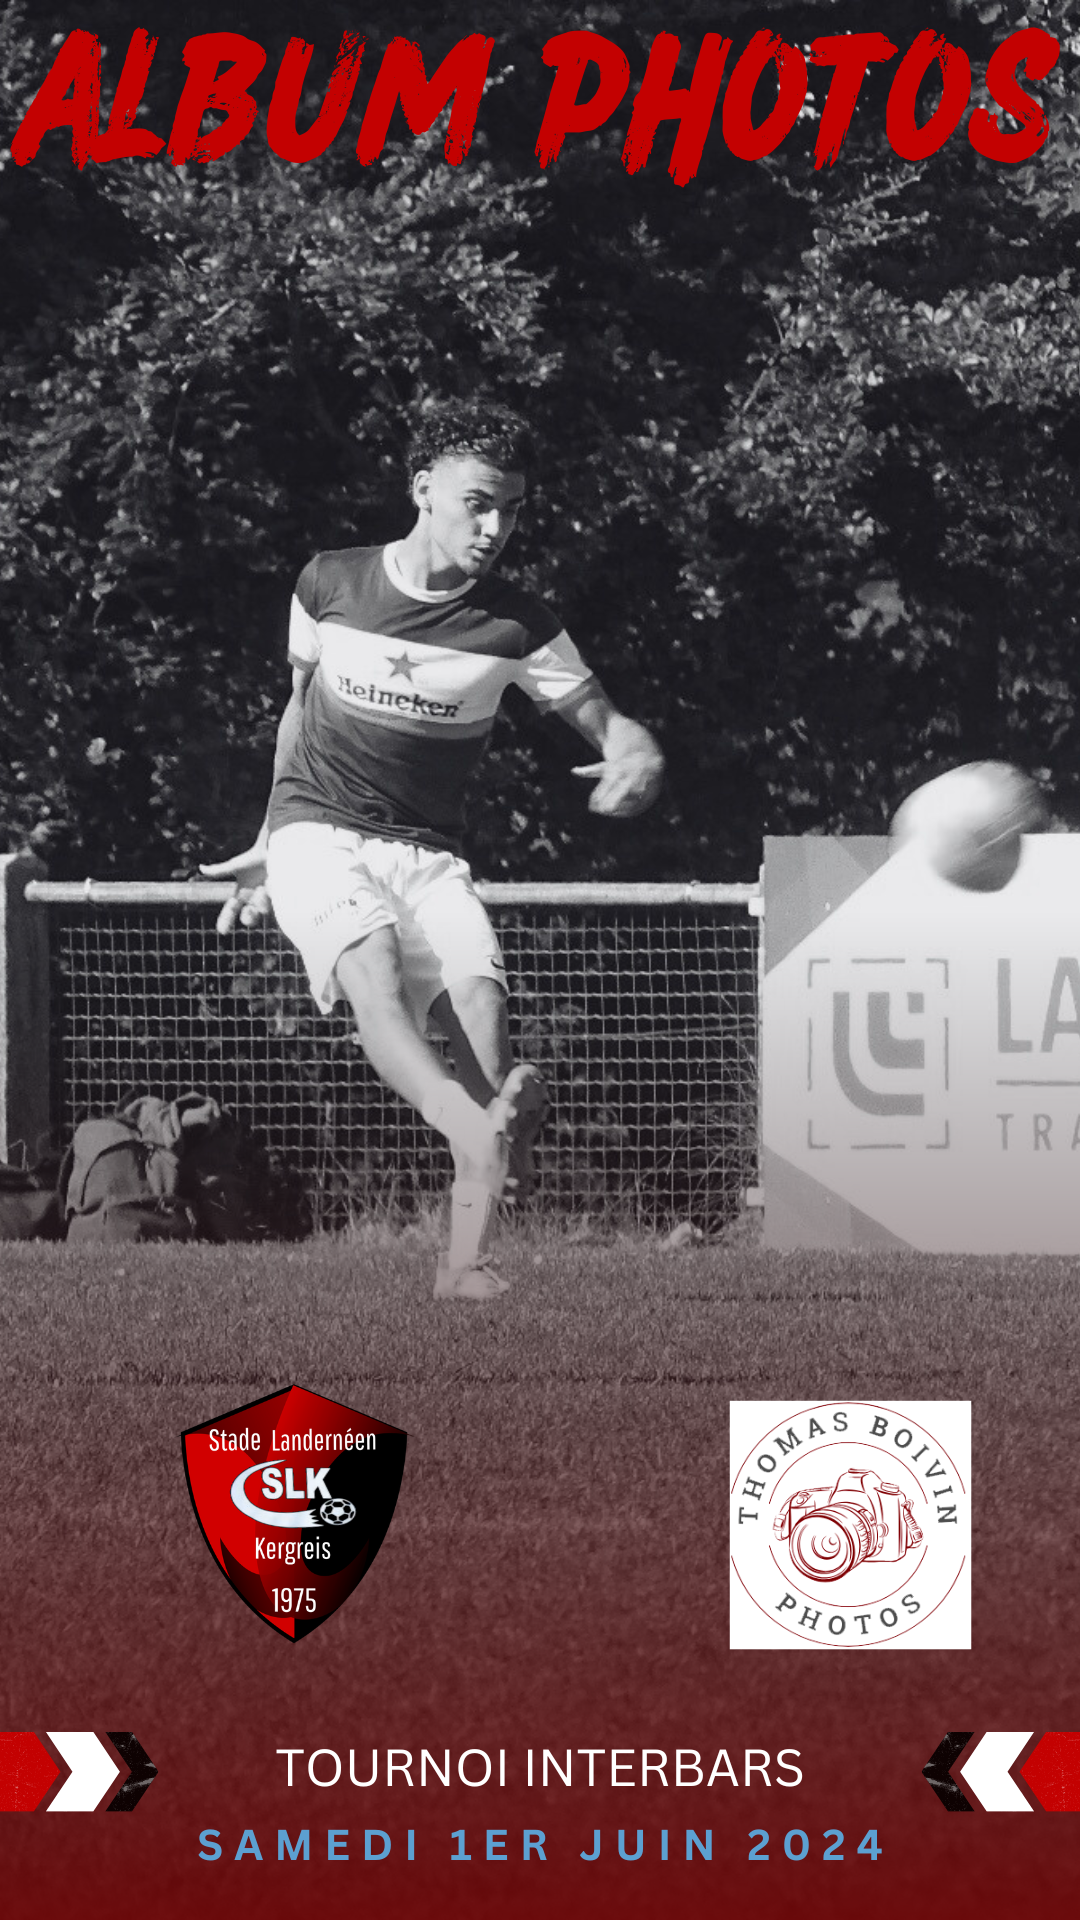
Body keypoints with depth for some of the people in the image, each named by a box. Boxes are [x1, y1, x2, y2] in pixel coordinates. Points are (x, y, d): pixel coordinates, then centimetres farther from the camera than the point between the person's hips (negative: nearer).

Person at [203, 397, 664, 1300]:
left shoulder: (516, 626, -4)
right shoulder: (330, 584, -1)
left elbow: (608, 723, 1)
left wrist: (638, 760, -25)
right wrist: (270, 845, 21)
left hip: (428, 853, 1)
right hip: (319, 834, -1)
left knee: (478, 995, -25)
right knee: (373, 969, -32)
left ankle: (467, 1260, -29)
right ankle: (483, 1137, -59)